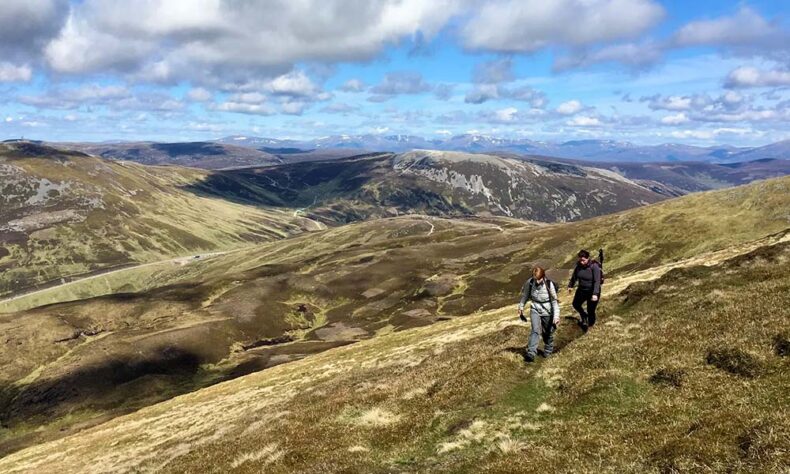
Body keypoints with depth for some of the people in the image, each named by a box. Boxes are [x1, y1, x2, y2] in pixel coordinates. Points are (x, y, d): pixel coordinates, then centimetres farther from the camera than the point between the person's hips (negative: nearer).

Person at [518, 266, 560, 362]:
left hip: (547, 311, -1)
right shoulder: (530, 282, -14)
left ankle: (548, 350, 38)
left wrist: (556, 316, -18)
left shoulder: (549, 284, -21)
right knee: (535, 330, -17)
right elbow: (525, 295, 5)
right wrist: (521, 307, 14)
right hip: (535, 309, 1)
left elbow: (554, 301, -15)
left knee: (547, 332, 13)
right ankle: (531, 353, -20)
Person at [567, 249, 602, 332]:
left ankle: (590, 325, 29)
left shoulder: (594, 266, -24)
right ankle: (584, 316, 46)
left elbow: (597, 281, -27)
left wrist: (595, 294, -34)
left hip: (592, 292, -6)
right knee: (576, 304, 18)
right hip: (581, 290, 6)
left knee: (590, 310, 2)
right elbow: (574, 276, 9)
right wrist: (570, 286, 19)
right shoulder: (579, 265, -8)